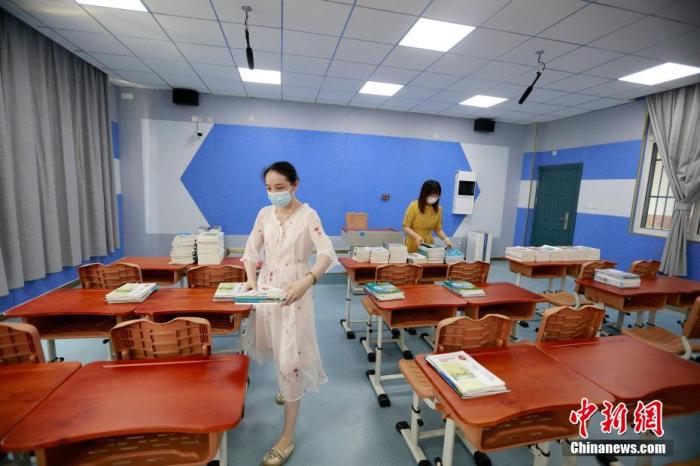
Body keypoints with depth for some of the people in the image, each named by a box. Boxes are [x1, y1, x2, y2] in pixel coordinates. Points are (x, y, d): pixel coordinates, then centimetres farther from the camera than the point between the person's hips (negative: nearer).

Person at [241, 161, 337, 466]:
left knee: (290, 357, -2)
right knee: (274, 346, 21)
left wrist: (307, 281, -38)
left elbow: (327, 253, -22)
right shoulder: (264, 214, 2)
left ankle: (288, 437, 13)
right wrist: (251, 280, -12)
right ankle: (287, 384, 55)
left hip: (295, 289, -5)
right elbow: (251, 250, 5)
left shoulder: (308, 215, -12)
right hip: (267, 286, 6)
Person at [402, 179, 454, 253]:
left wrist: (445, 239, -10)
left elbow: (438, 229, 8)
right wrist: (417, 236, -26)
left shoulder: (438, 209, 0)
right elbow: (406, 227, -10)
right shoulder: (414, 206, -12)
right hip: (413, 244, -3)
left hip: (428, 244, 3)